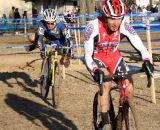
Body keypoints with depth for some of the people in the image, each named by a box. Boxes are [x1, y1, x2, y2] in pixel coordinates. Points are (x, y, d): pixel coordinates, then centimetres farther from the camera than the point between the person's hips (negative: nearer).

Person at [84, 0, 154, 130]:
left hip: (114, 57, 3)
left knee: (129, 89, -12)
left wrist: (146, 61, -43)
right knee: (106, 84, -31)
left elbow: (141, 47, -23)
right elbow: (88, 56, -27)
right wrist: (95, 70, -45)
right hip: (96, 58, -3)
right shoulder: (93, 27, -31)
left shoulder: (124, 26, -24)